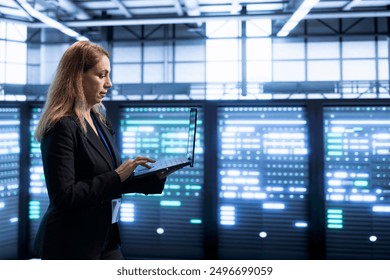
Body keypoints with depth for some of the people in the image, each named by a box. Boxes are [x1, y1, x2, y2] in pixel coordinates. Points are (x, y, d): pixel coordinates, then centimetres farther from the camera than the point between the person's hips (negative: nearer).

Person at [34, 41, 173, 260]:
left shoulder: (100, 121, 7)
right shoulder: (62, 126, -17)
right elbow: (63, 196, -23)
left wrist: (155, 176, 0)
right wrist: (116, 176, -22)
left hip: (106, 237, 8)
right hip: (71, 245, -8)